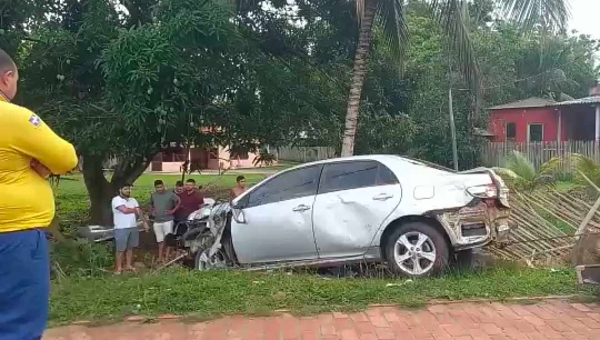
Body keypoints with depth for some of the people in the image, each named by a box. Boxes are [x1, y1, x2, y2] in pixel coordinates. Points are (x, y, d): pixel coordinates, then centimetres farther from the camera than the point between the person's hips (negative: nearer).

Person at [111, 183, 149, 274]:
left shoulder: (133, 200, 12)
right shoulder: (116, 199, -11)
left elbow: (139, 211, 6)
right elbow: (125, 210, -23)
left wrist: (145, 222, -5)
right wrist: (135, 210, -5)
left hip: (133, 227, 7)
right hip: (121, 229, -6)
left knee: (130, 247, 14)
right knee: (120, 249, 0)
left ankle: (128, 265, 24)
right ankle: (118, 267, 9)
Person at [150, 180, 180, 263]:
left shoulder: (170, 194, -7)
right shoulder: (153, 195, 9)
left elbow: (179, 201, -4)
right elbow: (151, 204, 26)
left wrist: (173, 210, -8)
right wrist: (152, 211, 11)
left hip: (168, 220, -4)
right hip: (157, 221, 5)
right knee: (160, 240, 11)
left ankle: (166, 257, 2)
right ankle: (160, 257, 17)